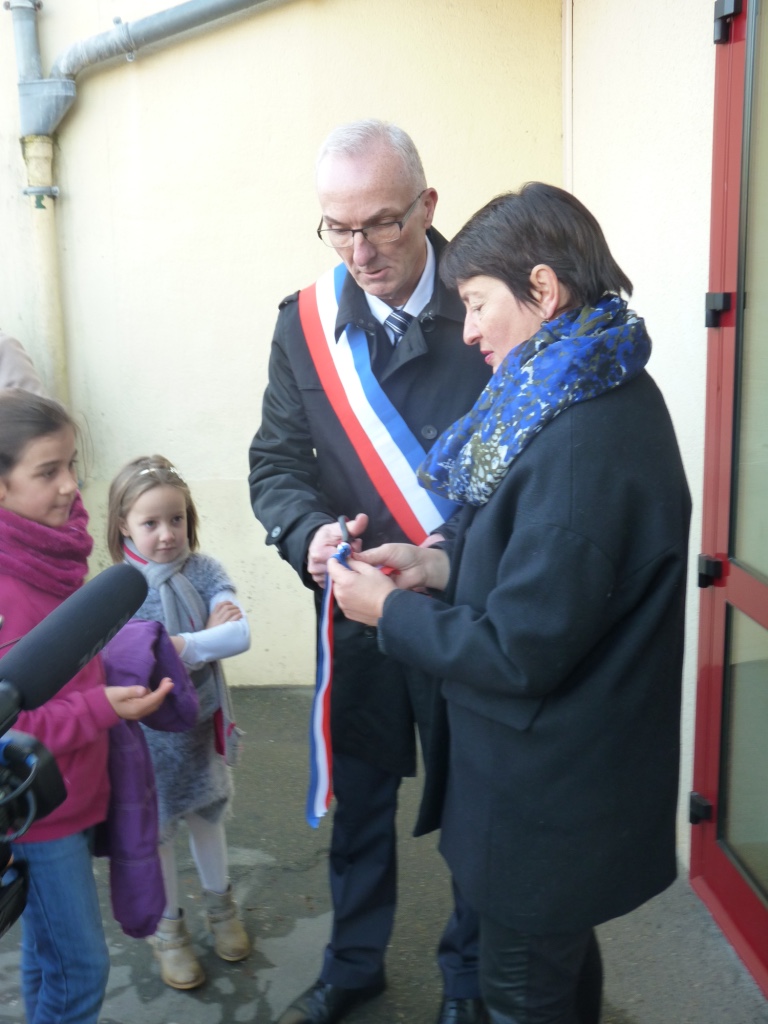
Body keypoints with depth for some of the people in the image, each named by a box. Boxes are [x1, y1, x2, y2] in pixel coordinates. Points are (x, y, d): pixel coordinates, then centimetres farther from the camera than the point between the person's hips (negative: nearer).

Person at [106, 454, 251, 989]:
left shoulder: (204, 570, -11)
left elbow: (242, 634, -23)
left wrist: (178, 645, -27)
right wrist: (210, 634, -25)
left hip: (203, 722, 3)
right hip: (151, 730, -2)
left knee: (206, 815, 22)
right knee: (158, 830, 16)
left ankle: (221, 907, 46)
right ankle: (169, 928, 39)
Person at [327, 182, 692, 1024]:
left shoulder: (583, 444, -30)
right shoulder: (610, 398, 2)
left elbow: (521, 652, -27)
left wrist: (389, 610, -14)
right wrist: (444, 563, -2)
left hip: (548, 798, -9)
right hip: (574, 769, 9)